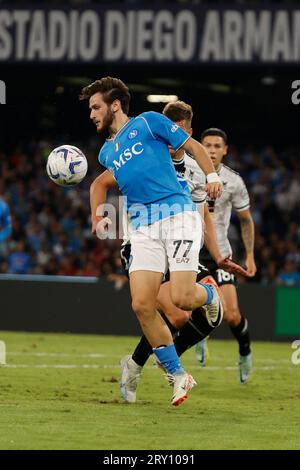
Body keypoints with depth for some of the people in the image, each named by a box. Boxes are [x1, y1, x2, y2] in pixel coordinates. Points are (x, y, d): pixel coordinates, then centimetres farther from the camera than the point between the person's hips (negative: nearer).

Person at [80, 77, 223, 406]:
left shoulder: (148, 123, 6)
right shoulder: (107, 151, 22)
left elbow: (193, 147, 7)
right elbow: (102, 182, 40)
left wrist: (212, 176, -10)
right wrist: (97, 217, 23)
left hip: (177, 214, -5)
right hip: (143, 227, 5)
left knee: (182, 298, -18)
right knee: (141, 305, -11)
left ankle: (209, 294, 21)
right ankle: (178, 375, 3)